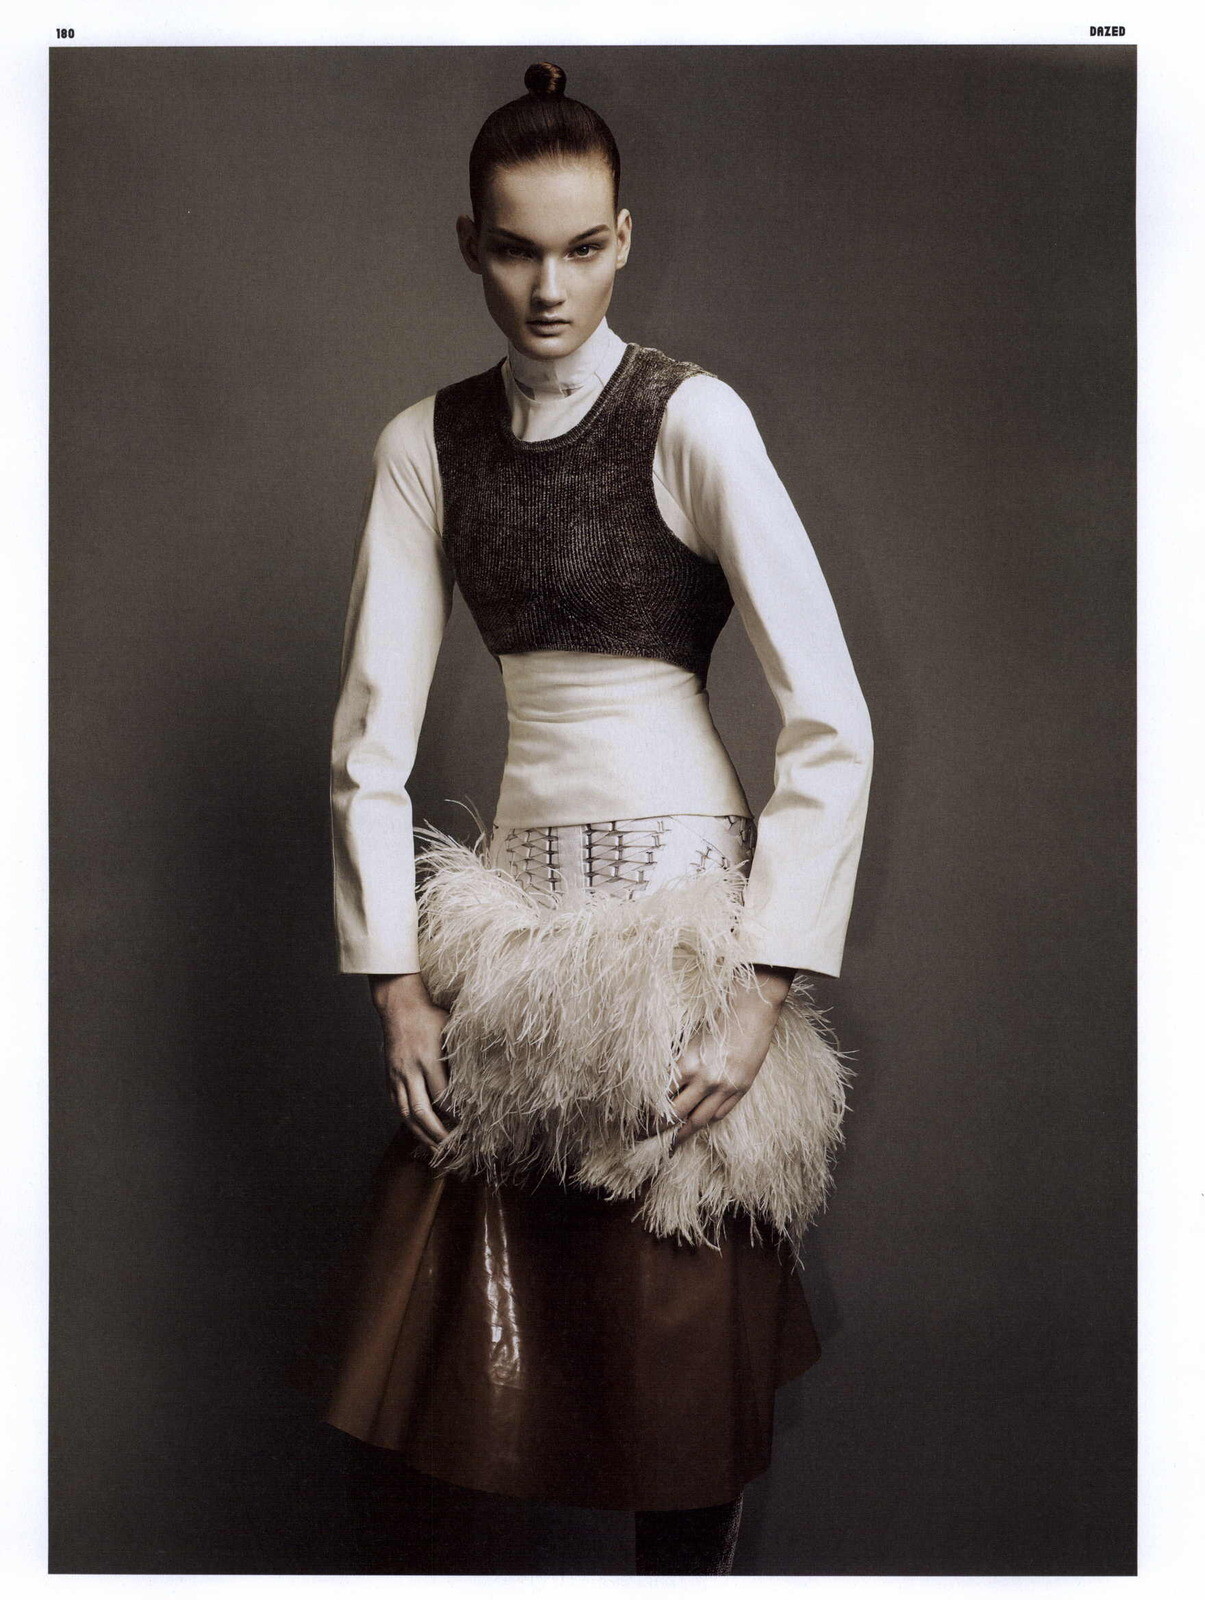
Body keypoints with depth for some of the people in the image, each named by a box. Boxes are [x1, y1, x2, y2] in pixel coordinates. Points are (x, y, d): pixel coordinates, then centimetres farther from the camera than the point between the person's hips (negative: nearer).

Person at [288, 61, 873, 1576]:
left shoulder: (689, 417, -8)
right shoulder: (427, 443, 5)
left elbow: (832, 720, -12)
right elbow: (372, 727, 4)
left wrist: (764, 992, -15)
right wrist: (396, 980, -2)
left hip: (684, 884, -4)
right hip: (521, 886, 4)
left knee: (677, 1326, 5)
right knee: (464, 1317, 9)